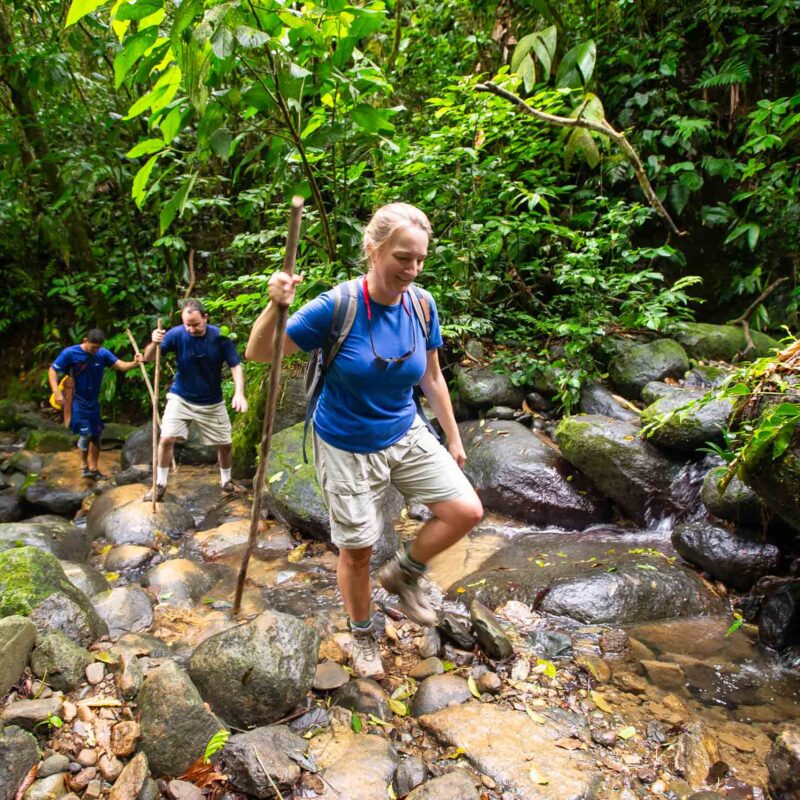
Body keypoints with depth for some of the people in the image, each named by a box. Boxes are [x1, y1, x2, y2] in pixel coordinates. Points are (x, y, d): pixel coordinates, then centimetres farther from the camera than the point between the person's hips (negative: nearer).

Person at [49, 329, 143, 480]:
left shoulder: (102, 354, -8)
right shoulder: (70, 353, -16)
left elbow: (121, 365, -12)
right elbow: (52, 370, -11)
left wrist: (134, 363, -33)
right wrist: (57, 392, -22)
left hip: (93, 401, 5)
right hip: (76, 400, -5)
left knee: (96, 434, 8)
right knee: (85, 433, -10)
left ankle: (94, 469, 21)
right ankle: (85, 466, 11)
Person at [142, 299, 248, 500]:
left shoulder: (220, 337, -16)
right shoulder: (177, 334, -17)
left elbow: (235, 366, -14)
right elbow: (148, 358, -16)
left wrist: (239, 393, -31)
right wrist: (154, 343, -40)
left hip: (212, 402, 1)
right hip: (181, 398, -1)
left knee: (225, 444, 7)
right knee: (166, 439, -11)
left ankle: (226, 482, 31)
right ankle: (160, 485, 8)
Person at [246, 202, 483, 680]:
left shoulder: (421, 305, -8)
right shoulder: (336, 307, -22)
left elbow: (432, 378, 6)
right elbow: (257, 353, -19)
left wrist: (453, 438, 11)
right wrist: (276, 305, -38)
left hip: (406, 434, 4)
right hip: (347, 447, -4)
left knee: (466, 510, -7)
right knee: (357, 550, 9)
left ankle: (403, 574, 21)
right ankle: (363, 634, 38)